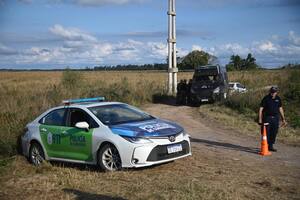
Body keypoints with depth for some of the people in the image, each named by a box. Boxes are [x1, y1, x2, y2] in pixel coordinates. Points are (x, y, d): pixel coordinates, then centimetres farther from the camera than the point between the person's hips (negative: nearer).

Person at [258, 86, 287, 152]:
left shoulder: (278, 99, 6)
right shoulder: (266, 98, -8)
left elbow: (280, 109, 15)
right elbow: (261, 109, -8)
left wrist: (283, 119, 13)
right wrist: (260, 119, -15)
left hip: (275, 118, 4)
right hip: (267, 117, -4)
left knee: (274, 133, 7)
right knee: (266, 133, -4)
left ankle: (271, 146, 19)